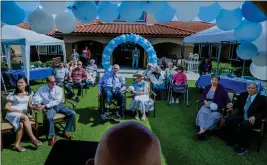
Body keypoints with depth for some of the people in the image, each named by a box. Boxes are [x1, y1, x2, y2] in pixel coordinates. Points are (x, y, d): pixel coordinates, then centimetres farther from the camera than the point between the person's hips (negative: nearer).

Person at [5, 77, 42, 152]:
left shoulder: (29, 93, 13)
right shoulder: (13, 94, 5)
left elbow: (30, 105, 14)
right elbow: (6, 107, 1)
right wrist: (18, 110, -12)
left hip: (22, 115, 2)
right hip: (12, 114, -2)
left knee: (21, 124, -33)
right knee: (25, 118, -35)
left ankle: (16, 145, -22)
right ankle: (33, 139, -30)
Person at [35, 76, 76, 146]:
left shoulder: (59, 89, -2)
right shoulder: (41, 89, 2)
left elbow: (57, 101, -11)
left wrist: (46, 106, -20)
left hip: (59, 105, 2)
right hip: (49, 108, -1)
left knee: (72, 113, -18)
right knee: (49, 118, -35)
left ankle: (66, 132, -3)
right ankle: (52, 136, -15)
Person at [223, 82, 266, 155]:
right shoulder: (243, 95, 13)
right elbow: (237, 104, 17)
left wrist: (254, 117, -24)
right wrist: (232, 107, -7)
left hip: (253, 119, -4)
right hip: (242, 116, 5)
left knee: (245, 124, -37)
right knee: (228, 119, -23)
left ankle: (244, 146, -16)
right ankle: (233, 140, -4)